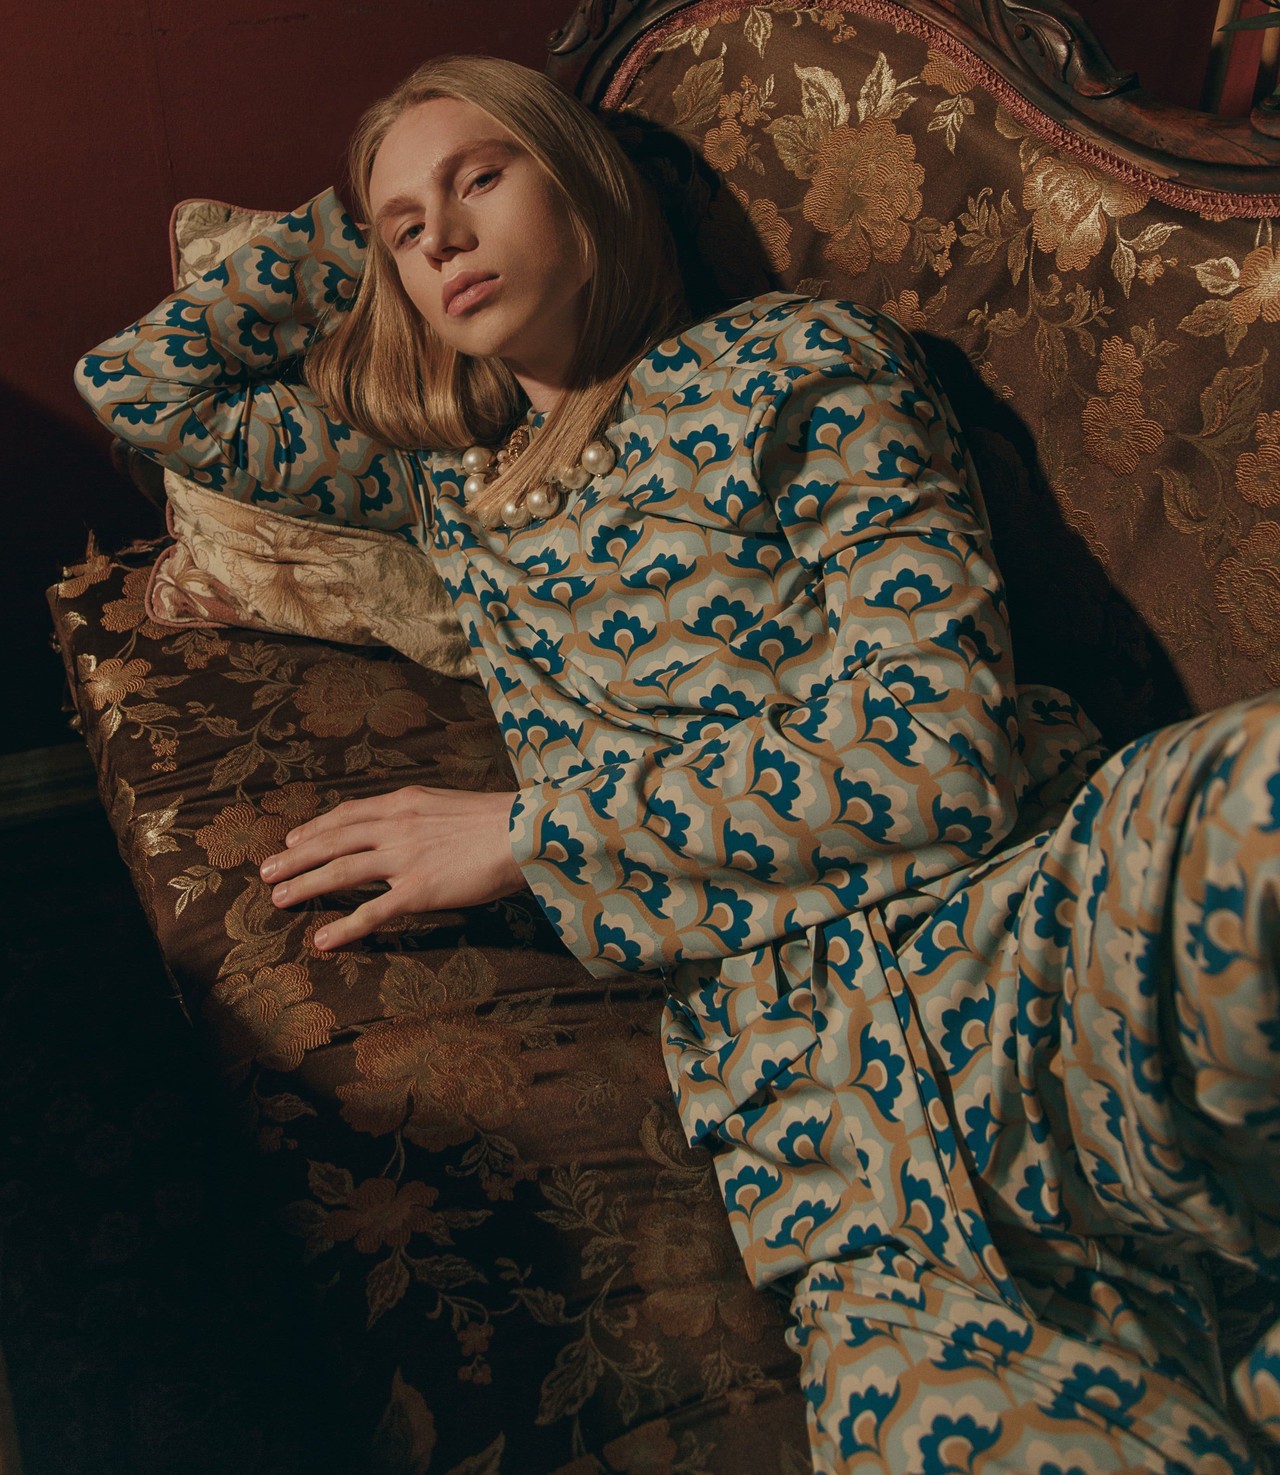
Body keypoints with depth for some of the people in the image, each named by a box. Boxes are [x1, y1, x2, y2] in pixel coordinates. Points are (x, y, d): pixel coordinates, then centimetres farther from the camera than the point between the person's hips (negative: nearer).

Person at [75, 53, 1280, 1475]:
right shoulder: (448, 472, 25)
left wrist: (522, 834, -1)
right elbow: (138, 385, 33)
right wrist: (358, 233, 28)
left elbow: (933, 747, -3)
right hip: (798, 1051, 1)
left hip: (1047, 897, 0)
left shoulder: (791, 358, 11)